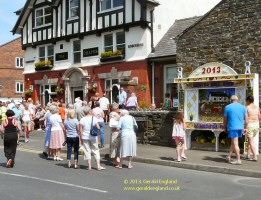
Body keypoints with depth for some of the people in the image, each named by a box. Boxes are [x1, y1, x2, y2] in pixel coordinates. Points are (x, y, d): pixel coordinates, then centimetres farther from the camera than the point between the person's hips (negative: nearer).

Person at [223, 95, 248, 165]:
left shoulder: (227, 107, -1)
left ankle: (238, 160, -3)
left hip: (232, 127, -4)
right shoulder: (243, 107, 7)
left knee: (235, 143, -2)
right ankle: (229, 156, 22)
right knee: (233, 142, 17)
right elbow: (246, 119, 5)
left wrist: (225, 128, 15)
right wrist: (246, 128, 12)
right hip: (240, 127, 4)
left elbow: (225, 119, 4)